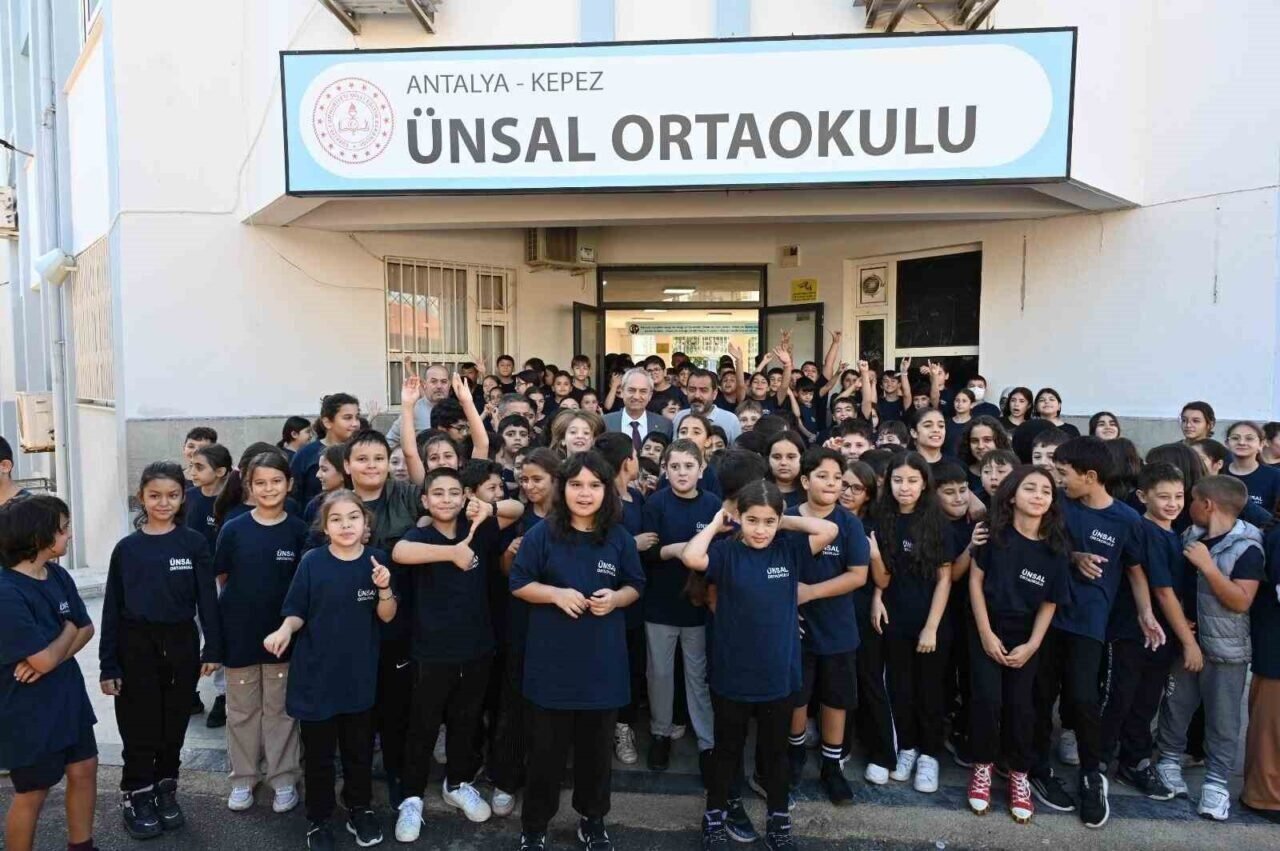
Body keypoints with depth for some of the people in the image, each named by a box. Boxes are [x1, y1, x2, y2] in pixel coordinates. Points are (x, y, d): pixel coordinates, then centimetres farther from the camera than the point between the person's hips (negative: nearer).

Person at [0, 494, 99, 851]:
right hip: (29, 712, -7)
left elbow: (86, 629, 3)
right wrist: (68, 630, -6)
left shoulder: (59, 575, -2)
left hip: (68, 698, 8)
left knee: (84, 769, 17)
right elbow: (45, 659, -25)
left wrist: (49, 654, -16)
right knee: (32, 793, 9)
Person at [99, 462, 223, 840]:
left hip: (181, 643, 0)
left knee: (174, 724, 12)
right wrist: (108, 665, -2)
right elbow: (112, 608, 0)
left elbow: (207, 598, -2)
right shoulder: (127, 547, -2)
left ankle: (165, 790, 30)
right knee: (140, 727, 5)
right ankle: (135, 796, 23)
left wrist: (213, 648, -7)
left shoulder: (194, 543, -3)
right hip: (136, 645, 0)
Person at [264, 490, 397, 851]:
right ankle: (318, 819, 30)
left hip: (360, 673, 2)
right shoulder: (312, 561, -11)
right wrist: (285, 630, -23)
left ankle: (360, 810, 36)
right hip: (317, 672, -2)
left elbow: (387, 616, -2)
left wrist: (384, 589, -20)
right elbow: (297, 612, -3)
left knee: (359, 748, 16)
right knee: (319, 752, 10)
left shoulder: (377, 560, -5)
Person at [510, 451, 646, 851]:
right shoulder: (542, 534, -6)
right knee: (546, 748, 8)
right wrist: (556, 594, -18)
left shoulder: (619, 537, -1)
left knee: (597, 747, 14)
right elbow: (519, 585, -2)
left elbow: (635, 587, 7)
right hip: (551, 659, -2)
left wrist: (615, 598, -13)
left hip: (602, 660, 2)